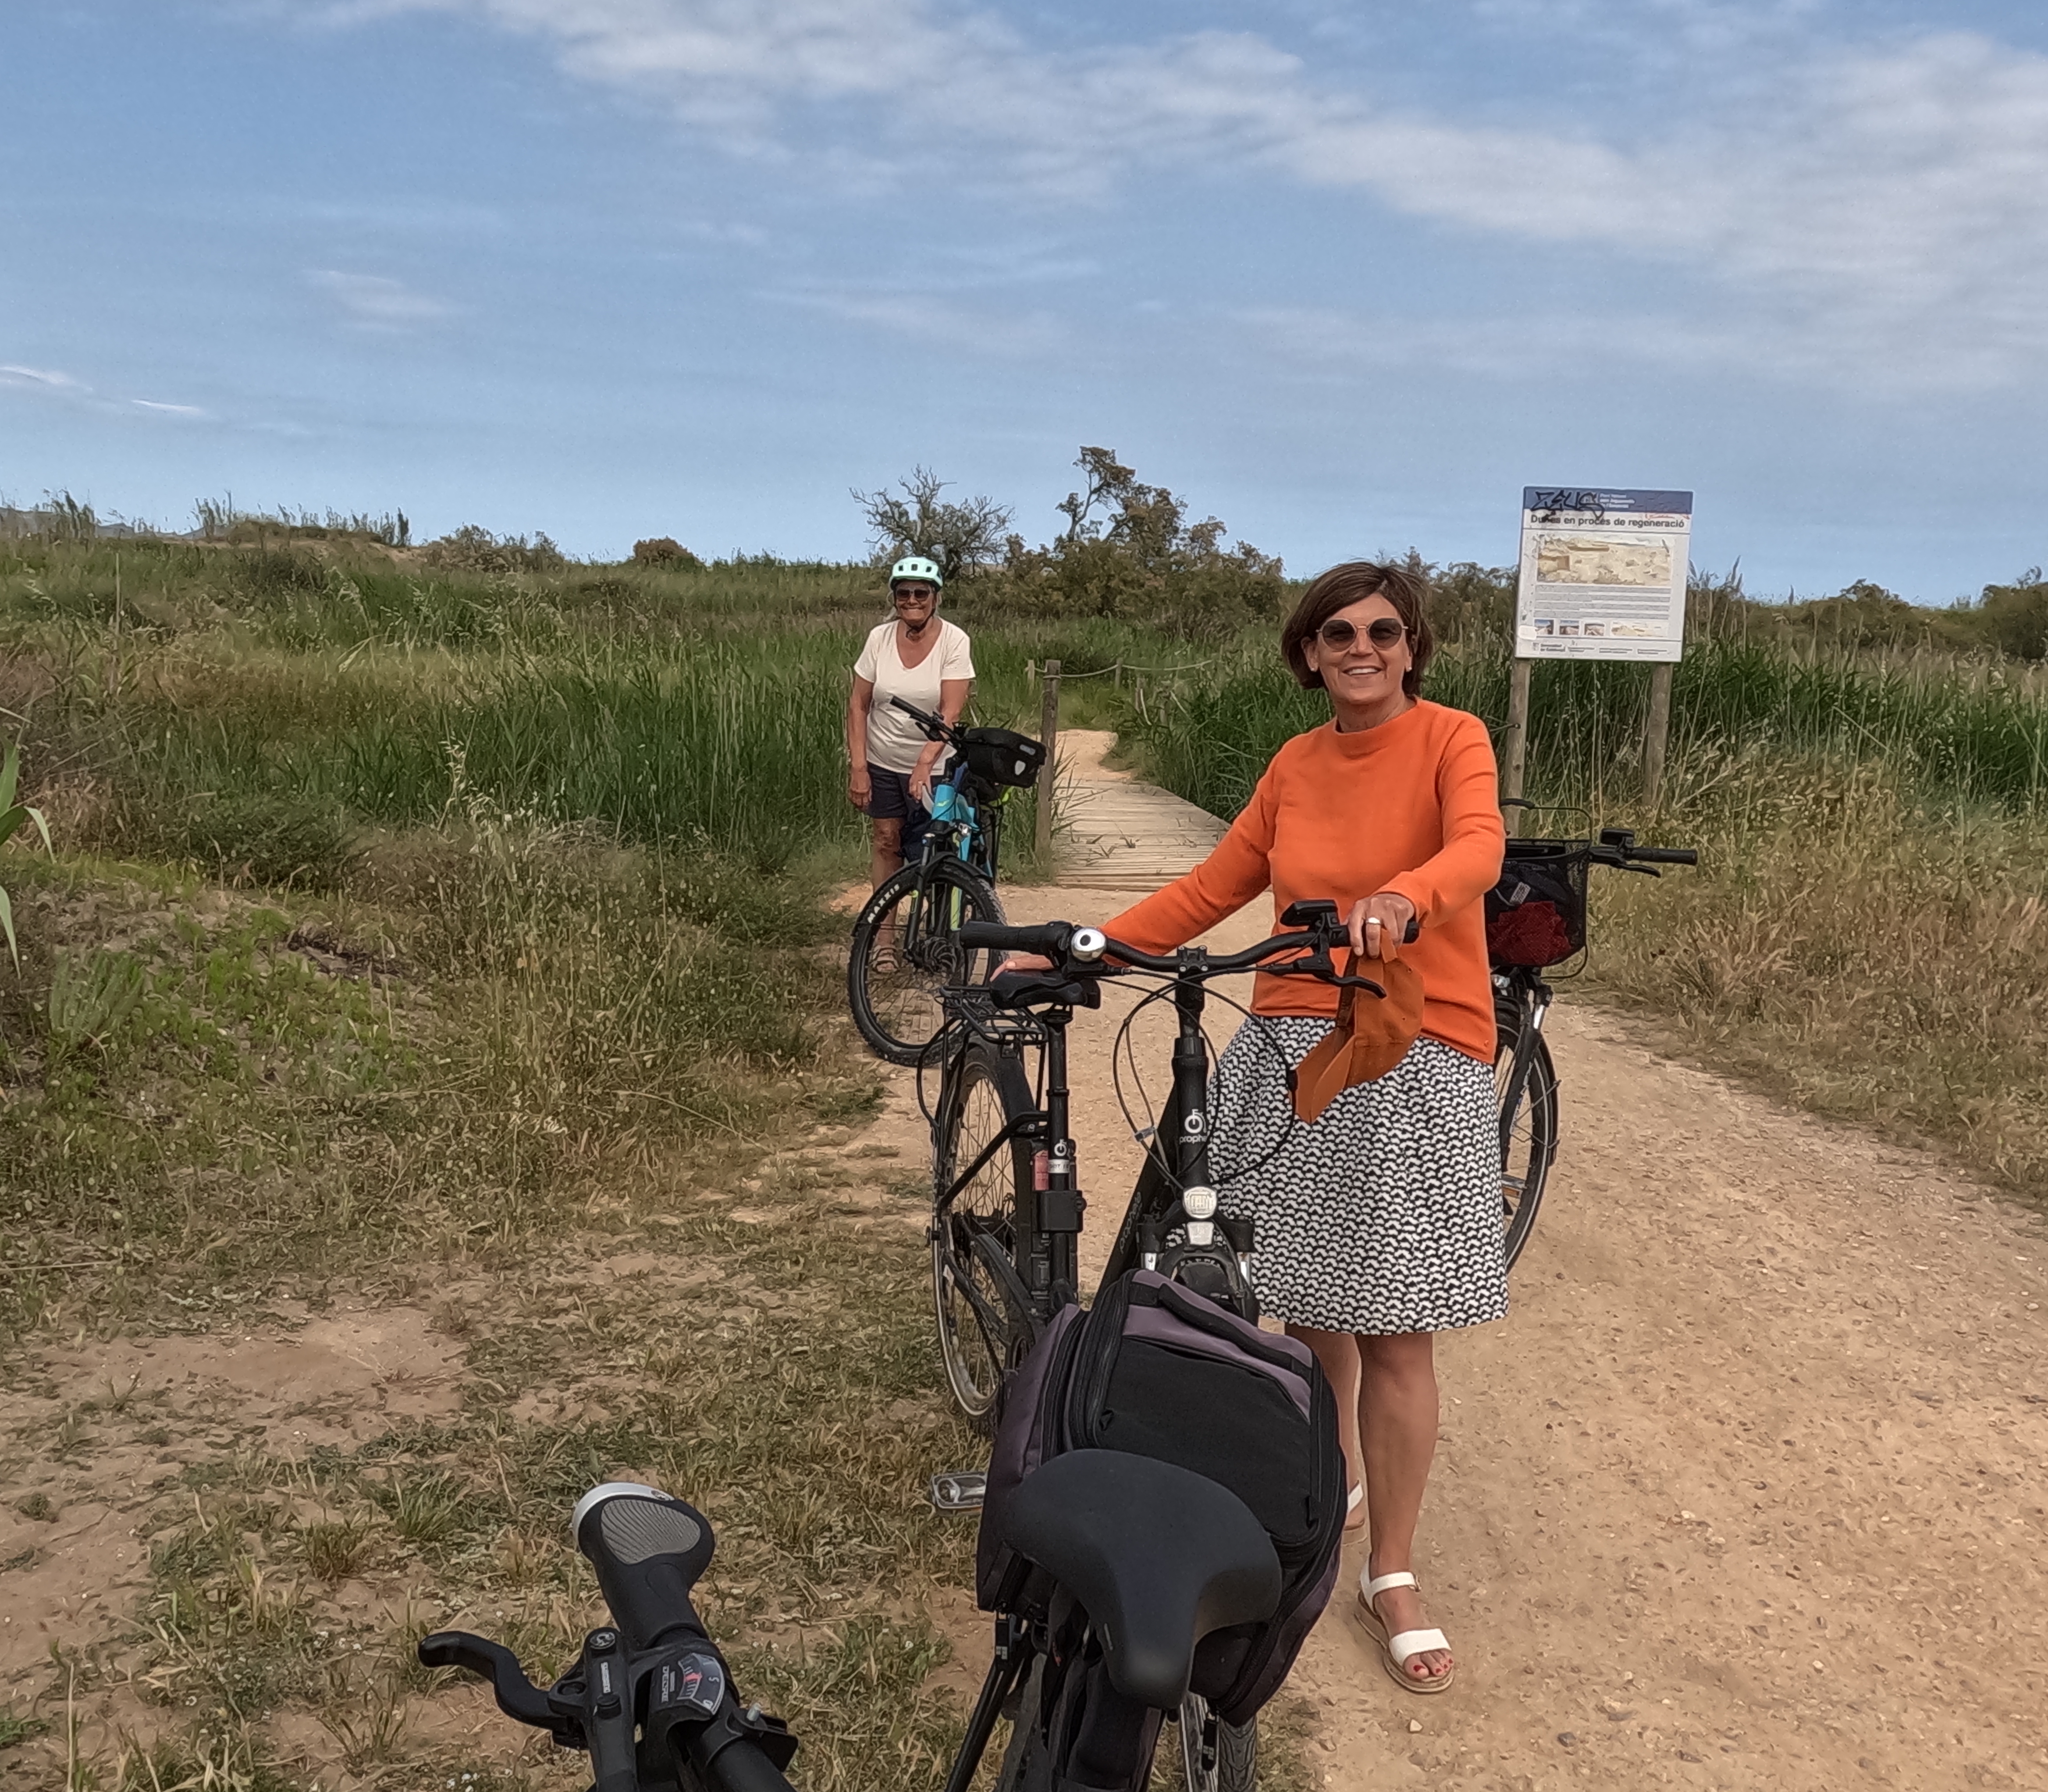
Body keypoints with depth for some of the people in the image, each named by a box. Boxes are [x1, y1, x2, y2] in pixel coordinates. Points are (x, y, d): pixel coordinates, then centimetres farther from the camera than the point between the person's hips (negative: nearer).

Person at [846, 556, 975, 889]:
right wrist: (858, 767, -8)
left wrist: (925, 762, -30)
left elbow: (951, 714, -18)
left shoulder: (954, 642, -11)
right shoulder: (880, 637, -4)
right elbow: (858, 707, -1)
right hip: (882, 763, 3)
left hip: (933, 767, -3)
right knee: (885, 843, 7)